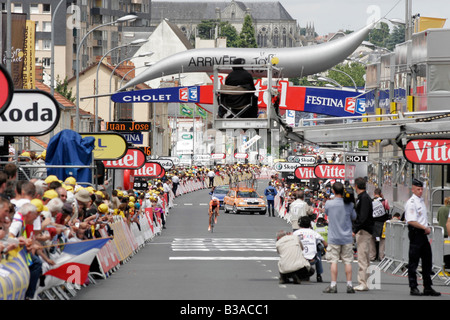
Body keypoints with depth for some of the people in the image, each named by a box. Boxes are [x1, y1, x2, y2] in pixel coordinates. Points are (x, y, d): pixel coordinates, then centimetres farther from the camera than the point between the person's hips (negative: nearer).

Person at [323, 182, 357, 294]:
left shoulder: (328, 204, -8)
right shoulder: (349, 204, -5)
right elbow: (354, 217, 7)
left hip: (333, 237, -1)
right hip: (347, 238, 1)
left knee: (334, 261, 1)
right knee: (348, 261, 5)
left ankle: (333, 285, -1)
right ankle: (349, 285, 5)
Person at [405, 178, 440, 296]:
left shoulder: (421, 201, 17)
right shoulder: (411, 203, -12)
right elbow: (411, 221, -21)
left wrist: (427, 228, 9)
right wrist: (425, 228, -17)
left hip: (423, 233, 10)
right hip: (415, 233, -10)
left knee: (427, 260, 11)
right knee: (413, 261, -4)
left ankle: (428, 287, 16)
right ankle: (413, 288, 0)